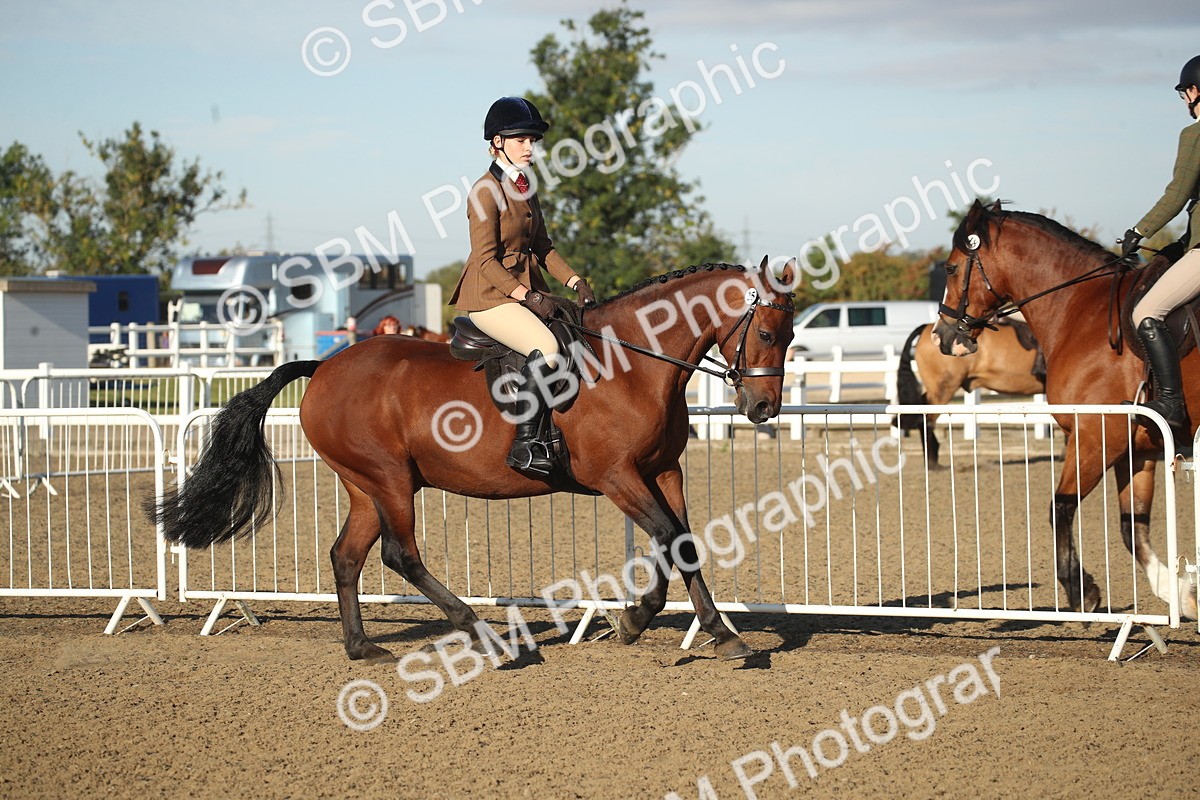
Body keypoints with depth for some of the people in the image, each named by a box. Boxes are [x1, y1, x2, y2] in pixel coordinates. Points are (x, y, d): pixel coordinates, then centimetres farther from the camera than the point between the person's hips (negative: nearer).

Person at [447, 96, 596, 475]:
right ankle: (525, 443, -28)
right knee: (547, 348, -30)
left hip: (529, 291, 9)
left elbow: (543, 247, 17)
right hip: (490, 296, -9)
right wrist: (526, 296, -23)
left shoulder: (524, 188, 14)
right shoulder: (486, 191, -12)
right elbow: (486, 259, -16)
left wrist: (575, 282, 3)